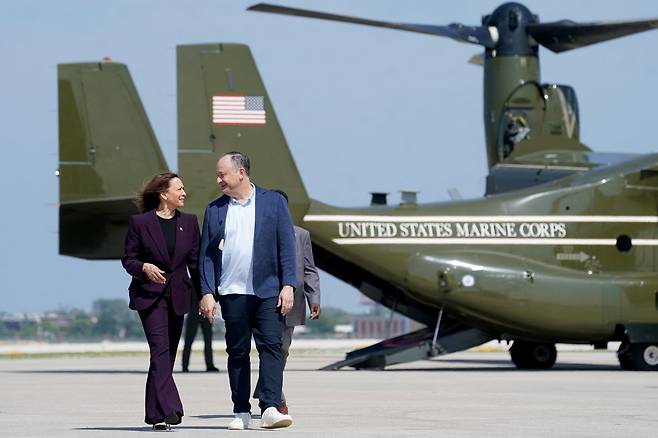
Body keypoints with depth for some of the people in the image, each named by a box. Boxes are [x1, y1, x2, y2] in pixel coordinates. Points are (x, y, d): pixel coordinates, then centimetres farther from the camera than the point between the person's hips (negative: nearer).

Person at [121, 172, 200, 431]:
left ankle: (156, 414, 16)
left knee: (168, 354, 7)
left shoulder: (189, 222, 10)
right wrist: (144, 268, -19)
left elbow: (196, 261, 10)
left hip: (177, 297, 5)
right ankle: (167, 411, -23)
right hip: (150, 295, -5)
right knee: (160, 350, -16)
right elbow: (128, 259, 2)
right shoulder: (140, 223, -2)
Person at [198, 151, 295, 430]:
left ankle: (270, 408, -16)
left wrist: (288, 285, -5)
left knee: (271, 346, -11)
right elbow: (206, 253, 8)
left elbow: (286, 246, 3)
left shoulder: (273, 202, 5)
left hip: (268, 292, -2)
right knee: (237, 352, 4)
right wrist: (207, 293, -1)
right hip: (232, 293, 2)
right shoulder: (215, 209, 9)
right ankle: (241, 412, 9)